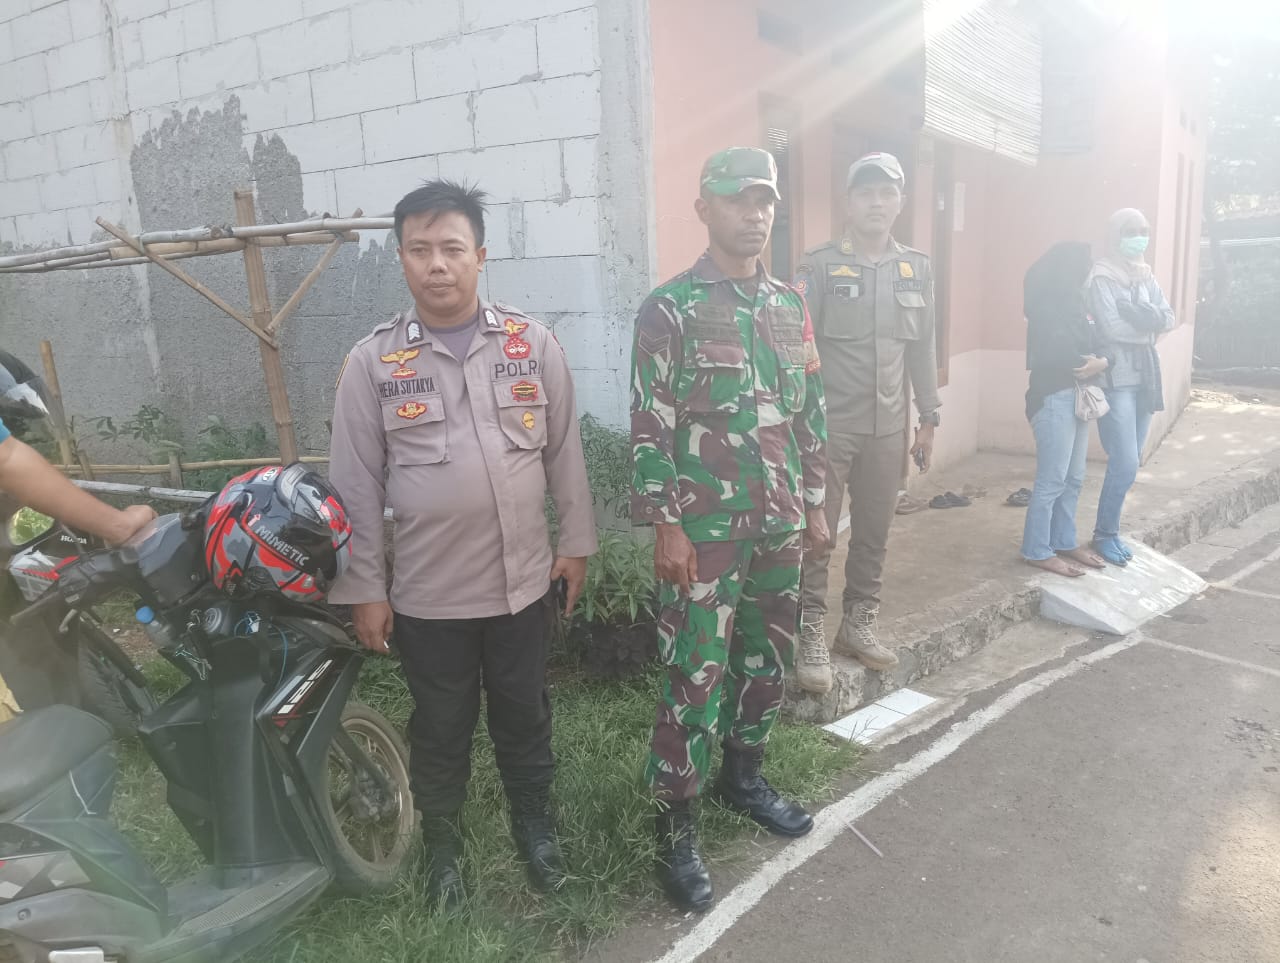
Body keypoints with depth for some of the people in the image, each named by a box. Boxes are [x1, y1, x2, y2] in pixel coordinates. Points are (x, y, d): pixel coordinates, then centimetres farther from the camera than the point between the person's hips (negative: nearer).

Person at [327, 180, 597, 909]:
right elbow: (357, 483, -3)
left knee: (525, 717, 19)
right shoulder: (372, 362, -6)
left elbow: (565, 452, 4)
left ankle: (536, 826, 42)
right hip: (427, 595, -1)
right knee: (441, 729, 17)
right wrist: (364, 589, -2)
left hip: (524, 582, 1)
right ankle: (444, 844, 40)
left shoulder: (534, 343, -3)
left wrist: (577, 542, 6)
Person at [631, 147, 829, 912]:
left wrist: (815, 502, 13)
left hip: (778, 524, 6)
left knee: (770, 657, 16)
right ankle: (676, 829, 13)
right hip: (706, 528, -6)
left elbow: (811, 413, 15)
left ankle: (744, 776, 38)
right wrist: (667, 527, -15)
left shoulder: (790, 306, 10)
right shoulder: (671, 308, -8)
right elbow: (651, 425, -12)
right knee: (698, 676, -2)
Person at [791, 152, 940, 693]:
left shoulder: (917, 269, 10)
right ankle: (812, 636, 10)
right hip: (828, 425, -4)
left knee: (874, 532, 12)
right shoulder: (818, 266, -4)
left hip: (888, 428, 5)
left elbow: (923, 349, 14)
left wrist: (928, 419, 12)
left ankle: (858, 625, 27)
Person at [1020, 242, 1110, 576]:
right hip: (1054, 397, -9)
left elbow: (1098, 345, 11)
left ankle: (1064, 542, 25)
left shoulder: (1074, 303, 15)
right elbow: (1051, 353, -23)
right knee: (1052, 480, -5)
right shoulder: (1048, 306, -11)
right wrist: (1089, 364, -8)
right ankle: (1037, 551, 4)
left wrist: (1104, 362, -11)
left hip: (1078, 395, 9)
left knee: (1073, 478, 13)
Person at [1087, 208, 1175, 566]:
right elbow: (1112, 327, -18)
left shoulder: (1146, 276, 14)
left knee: (1128, 462, 10)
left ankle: (1108, 530, 21)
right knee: (1125, 463, -10)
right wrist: (1150, 322, -5)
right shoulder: (1102, 277, -8)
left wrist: (1133, 311, -14)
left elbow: (1168, 319, 2)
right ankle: (1104, 534, 7)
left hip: (1145, 376, 7)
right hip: (1116, 378, -7)